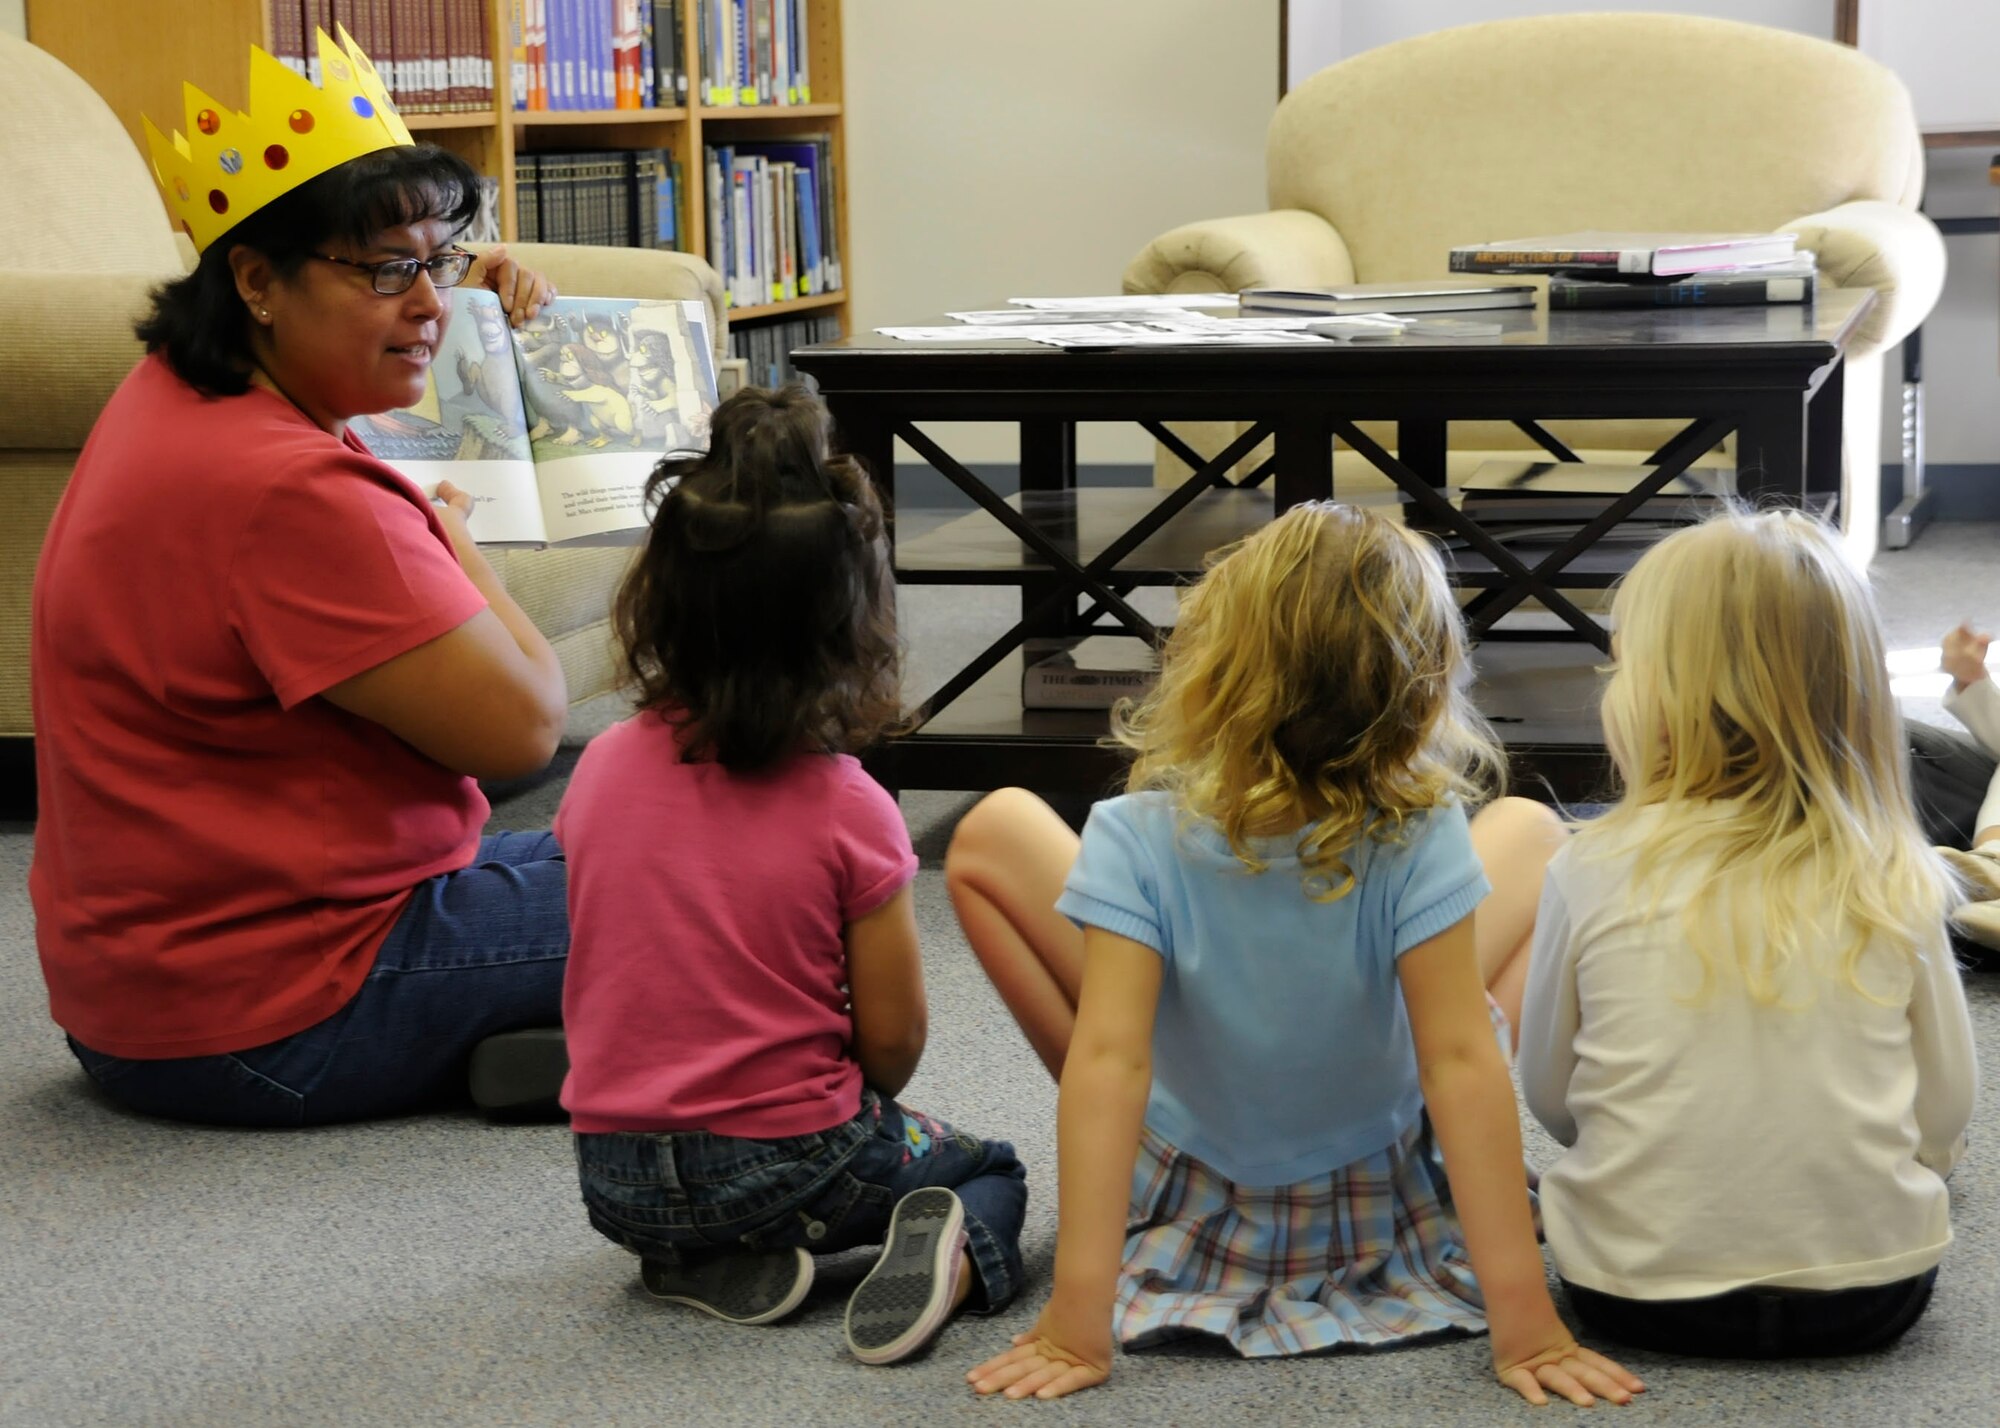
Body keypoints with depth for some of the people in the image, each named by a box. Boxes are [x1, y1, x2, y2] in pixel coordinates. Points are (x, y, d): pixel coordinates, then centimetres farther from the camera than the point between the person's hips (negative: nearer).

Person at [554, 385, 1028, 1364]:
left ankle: (716, 1267, 5)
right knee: (988, 1170, 23)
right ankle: (949, 1258, -9)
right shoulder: (848, 811, -16)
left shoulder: (603, 768, -5)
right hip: (788, 1163, -3)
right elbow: (893, 1043, -11)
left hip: (614, 1177, 3)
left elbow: (594, 985, 7)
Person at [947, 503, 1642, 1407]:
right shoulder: (1420, 841, -30)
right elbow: (1462, 1062, -32)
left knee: (995, 833, 6)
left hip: (1187, 1188, 0)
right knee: (1529, 830, 12)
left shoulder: (1137, 841, -31)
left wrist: (1077, 1322, -35)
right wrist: (1525, 1324, -29)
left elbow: (1107, 1060, -35)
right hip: (1382, 1195, 1)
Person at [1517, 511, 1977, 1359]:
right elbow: (1945, 1113, 5)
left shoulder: (1594, 874, -7)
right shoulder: (1897, 885, -5)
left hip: (1633, 1291, -2)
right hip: (1873, 1294, 2)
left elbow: (1548, 1097, 5)